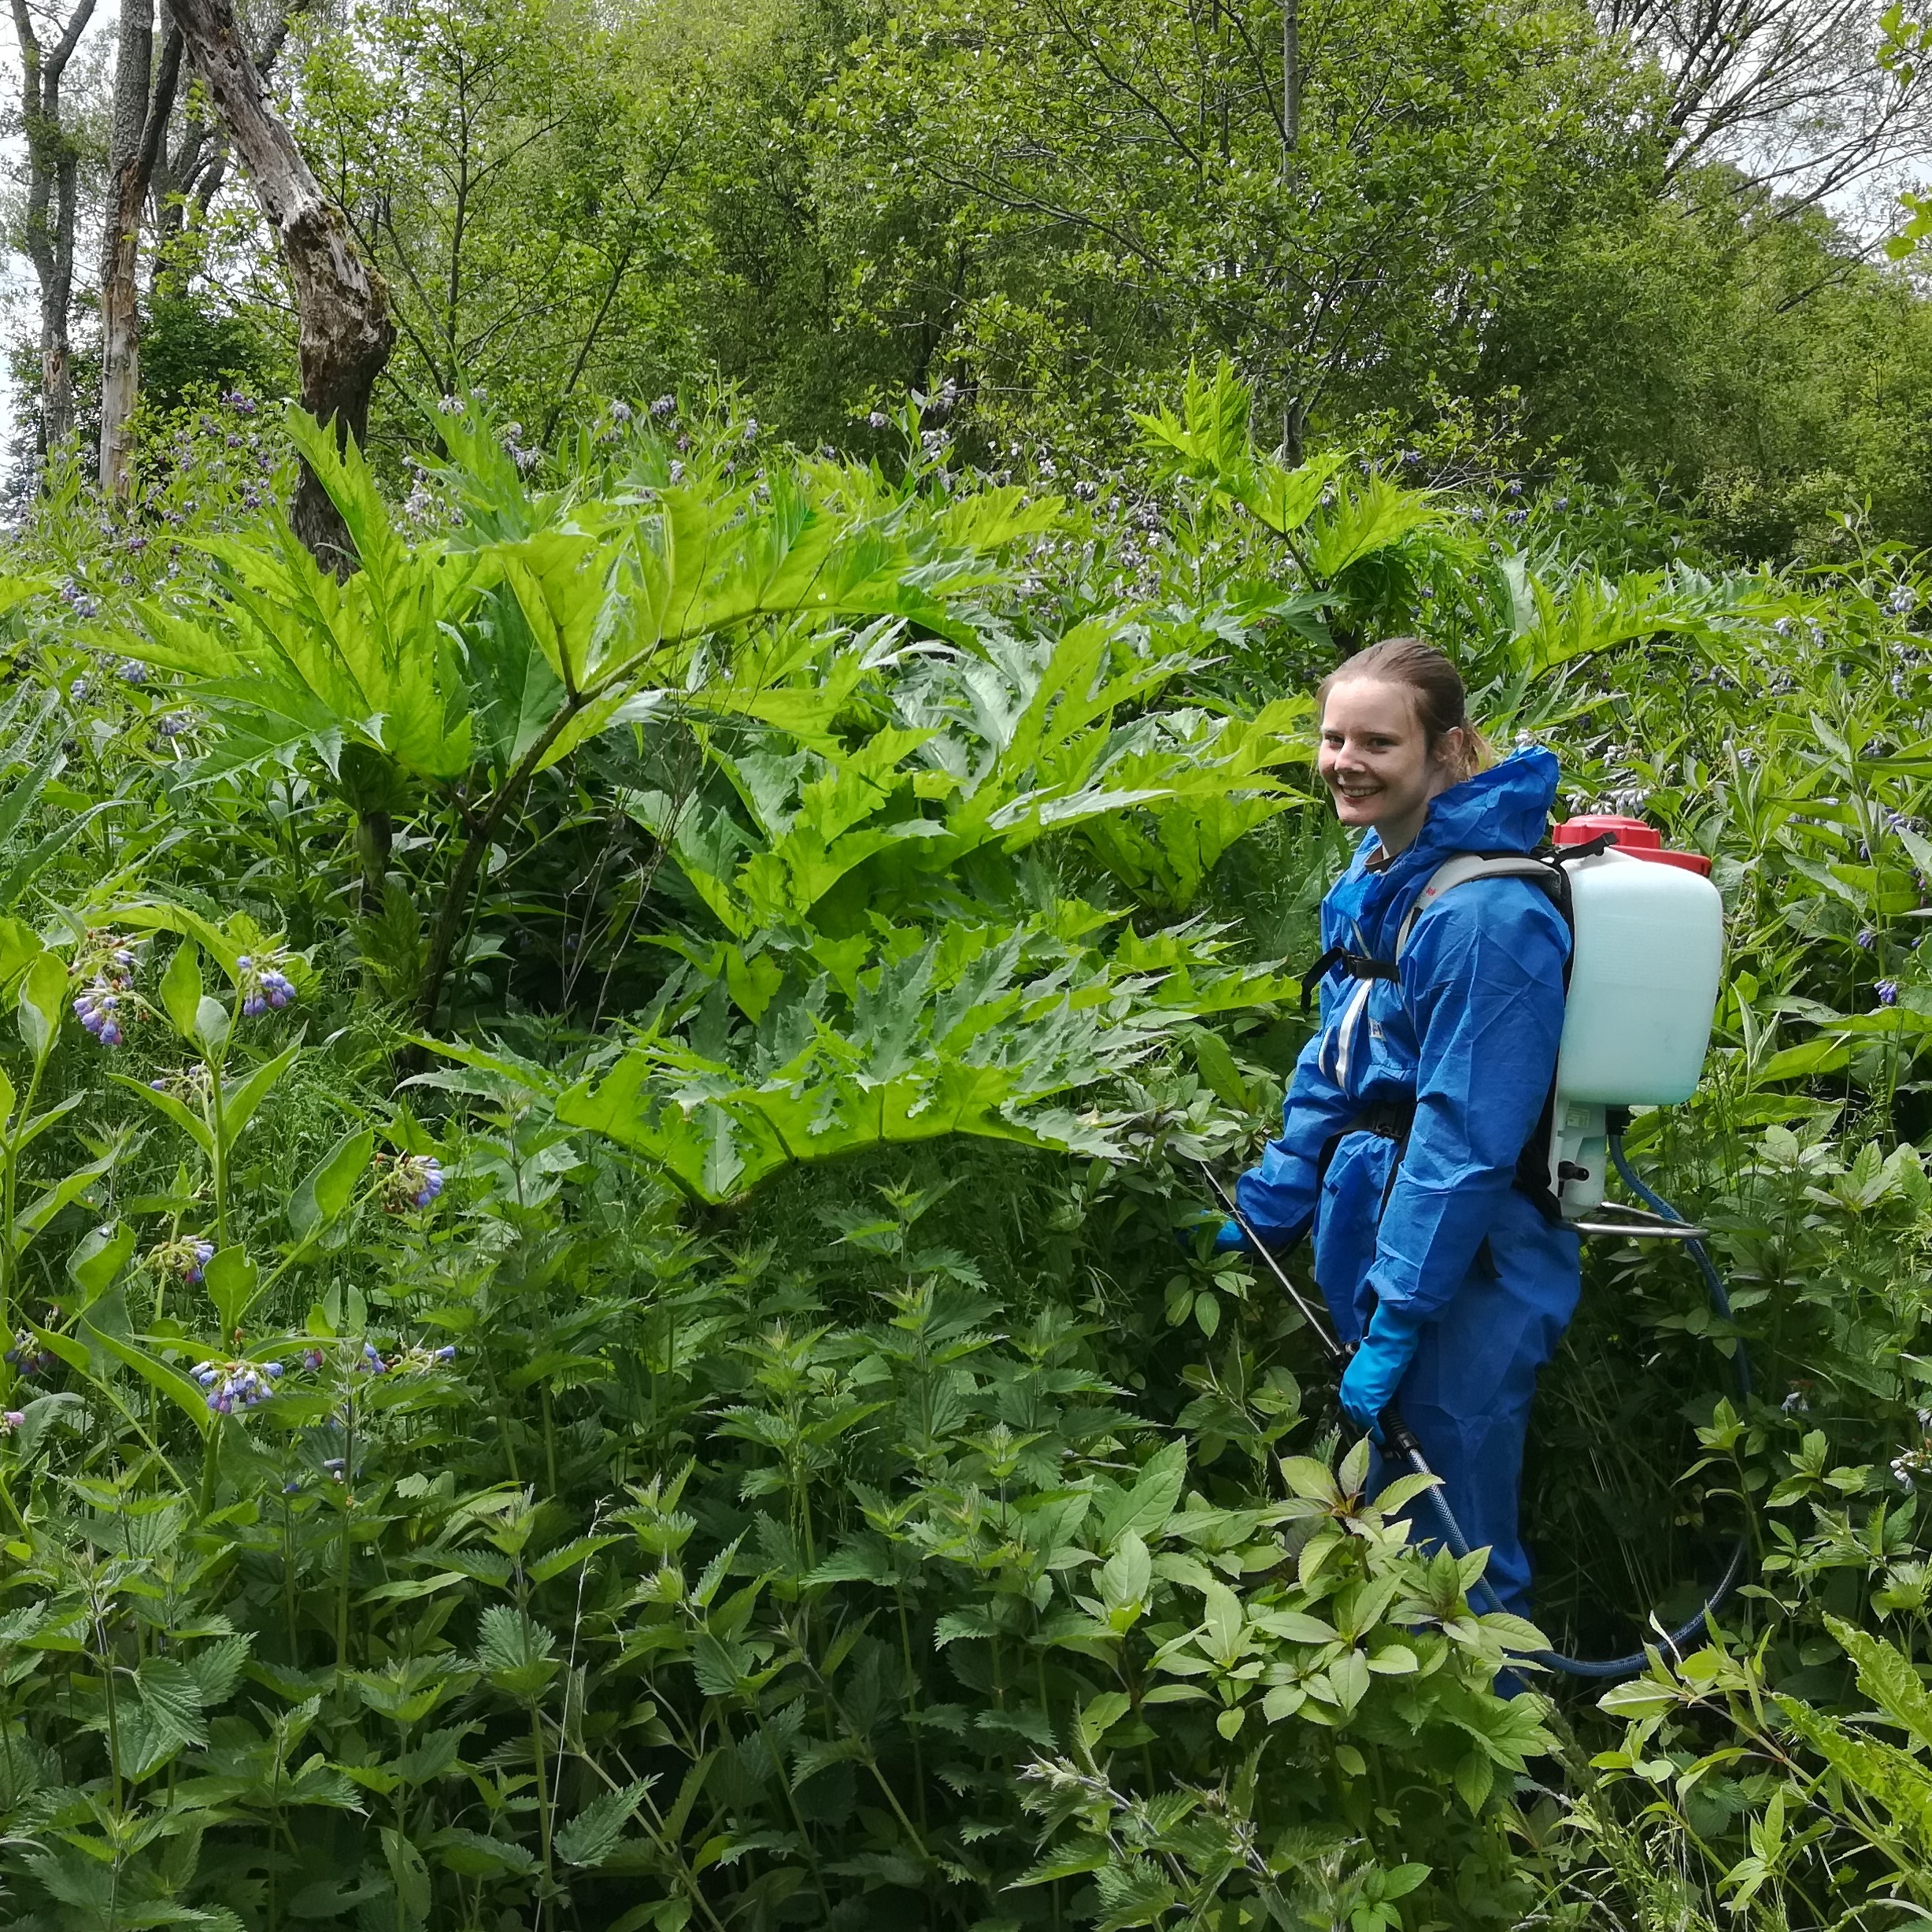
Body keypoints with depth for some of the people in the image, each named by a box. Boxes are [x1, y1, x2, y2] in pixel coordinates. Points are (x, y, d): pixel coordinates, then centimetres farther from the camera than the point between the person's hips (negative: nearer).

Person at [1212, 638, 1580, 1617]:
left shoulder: (1484, 914, -23)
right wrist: (1265, 1209, 12)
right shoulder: (1370, 880, 5)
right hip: (1375, 1227, 9)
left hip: (1465, 1268, -9)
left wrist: (1398, 1318, -21)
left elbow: (1467, 1135, -24)